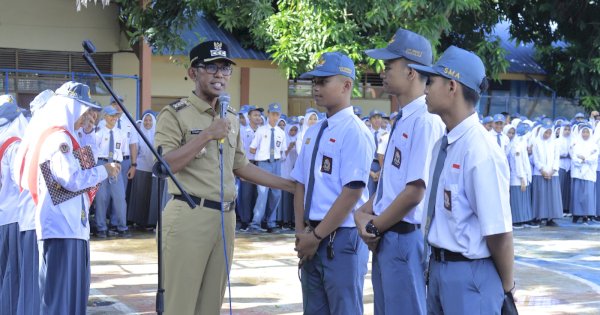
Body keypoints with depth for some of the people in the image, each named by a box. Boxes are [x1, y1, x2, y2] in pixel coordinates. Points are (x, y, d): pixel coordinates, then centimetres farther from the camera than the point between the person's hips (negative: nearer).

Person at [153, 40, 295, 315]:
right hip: (189, 216, -7)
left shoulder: (232, 118, 16)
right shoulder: (175, 114, -5)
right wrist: (206, 135, -18)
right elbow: (164, 165, -16)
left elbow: (240, 167, 20)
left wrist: (291, 186, 18)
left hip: (225, 217, 7)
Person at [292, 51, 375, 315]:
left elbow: (352, 192, -18)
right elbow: (301, 184, 14)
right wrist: (302, 233, 1)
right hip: (312, 238, 8)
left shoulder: (354, 131, -13)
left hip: (342, 238, -8)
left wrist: (317, 236, -14)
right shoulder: (313, 132, 12)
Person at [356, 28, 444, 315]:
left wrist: (374, 226, -11)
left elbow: (414, 193, -22)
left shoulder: (425, 121, -19)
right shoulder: (402, 120, 11)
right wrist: (363, 213, 2)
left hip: (404, 238, -9)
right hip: (386, 237, 9)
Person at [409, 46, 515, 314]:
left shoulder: (481, 151, -22)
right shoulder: (442, 145, 5)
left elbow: (499, 233, -19)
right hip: (438, 268, 8)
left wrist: (506, 286, -8)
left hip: (470, 273, -8)